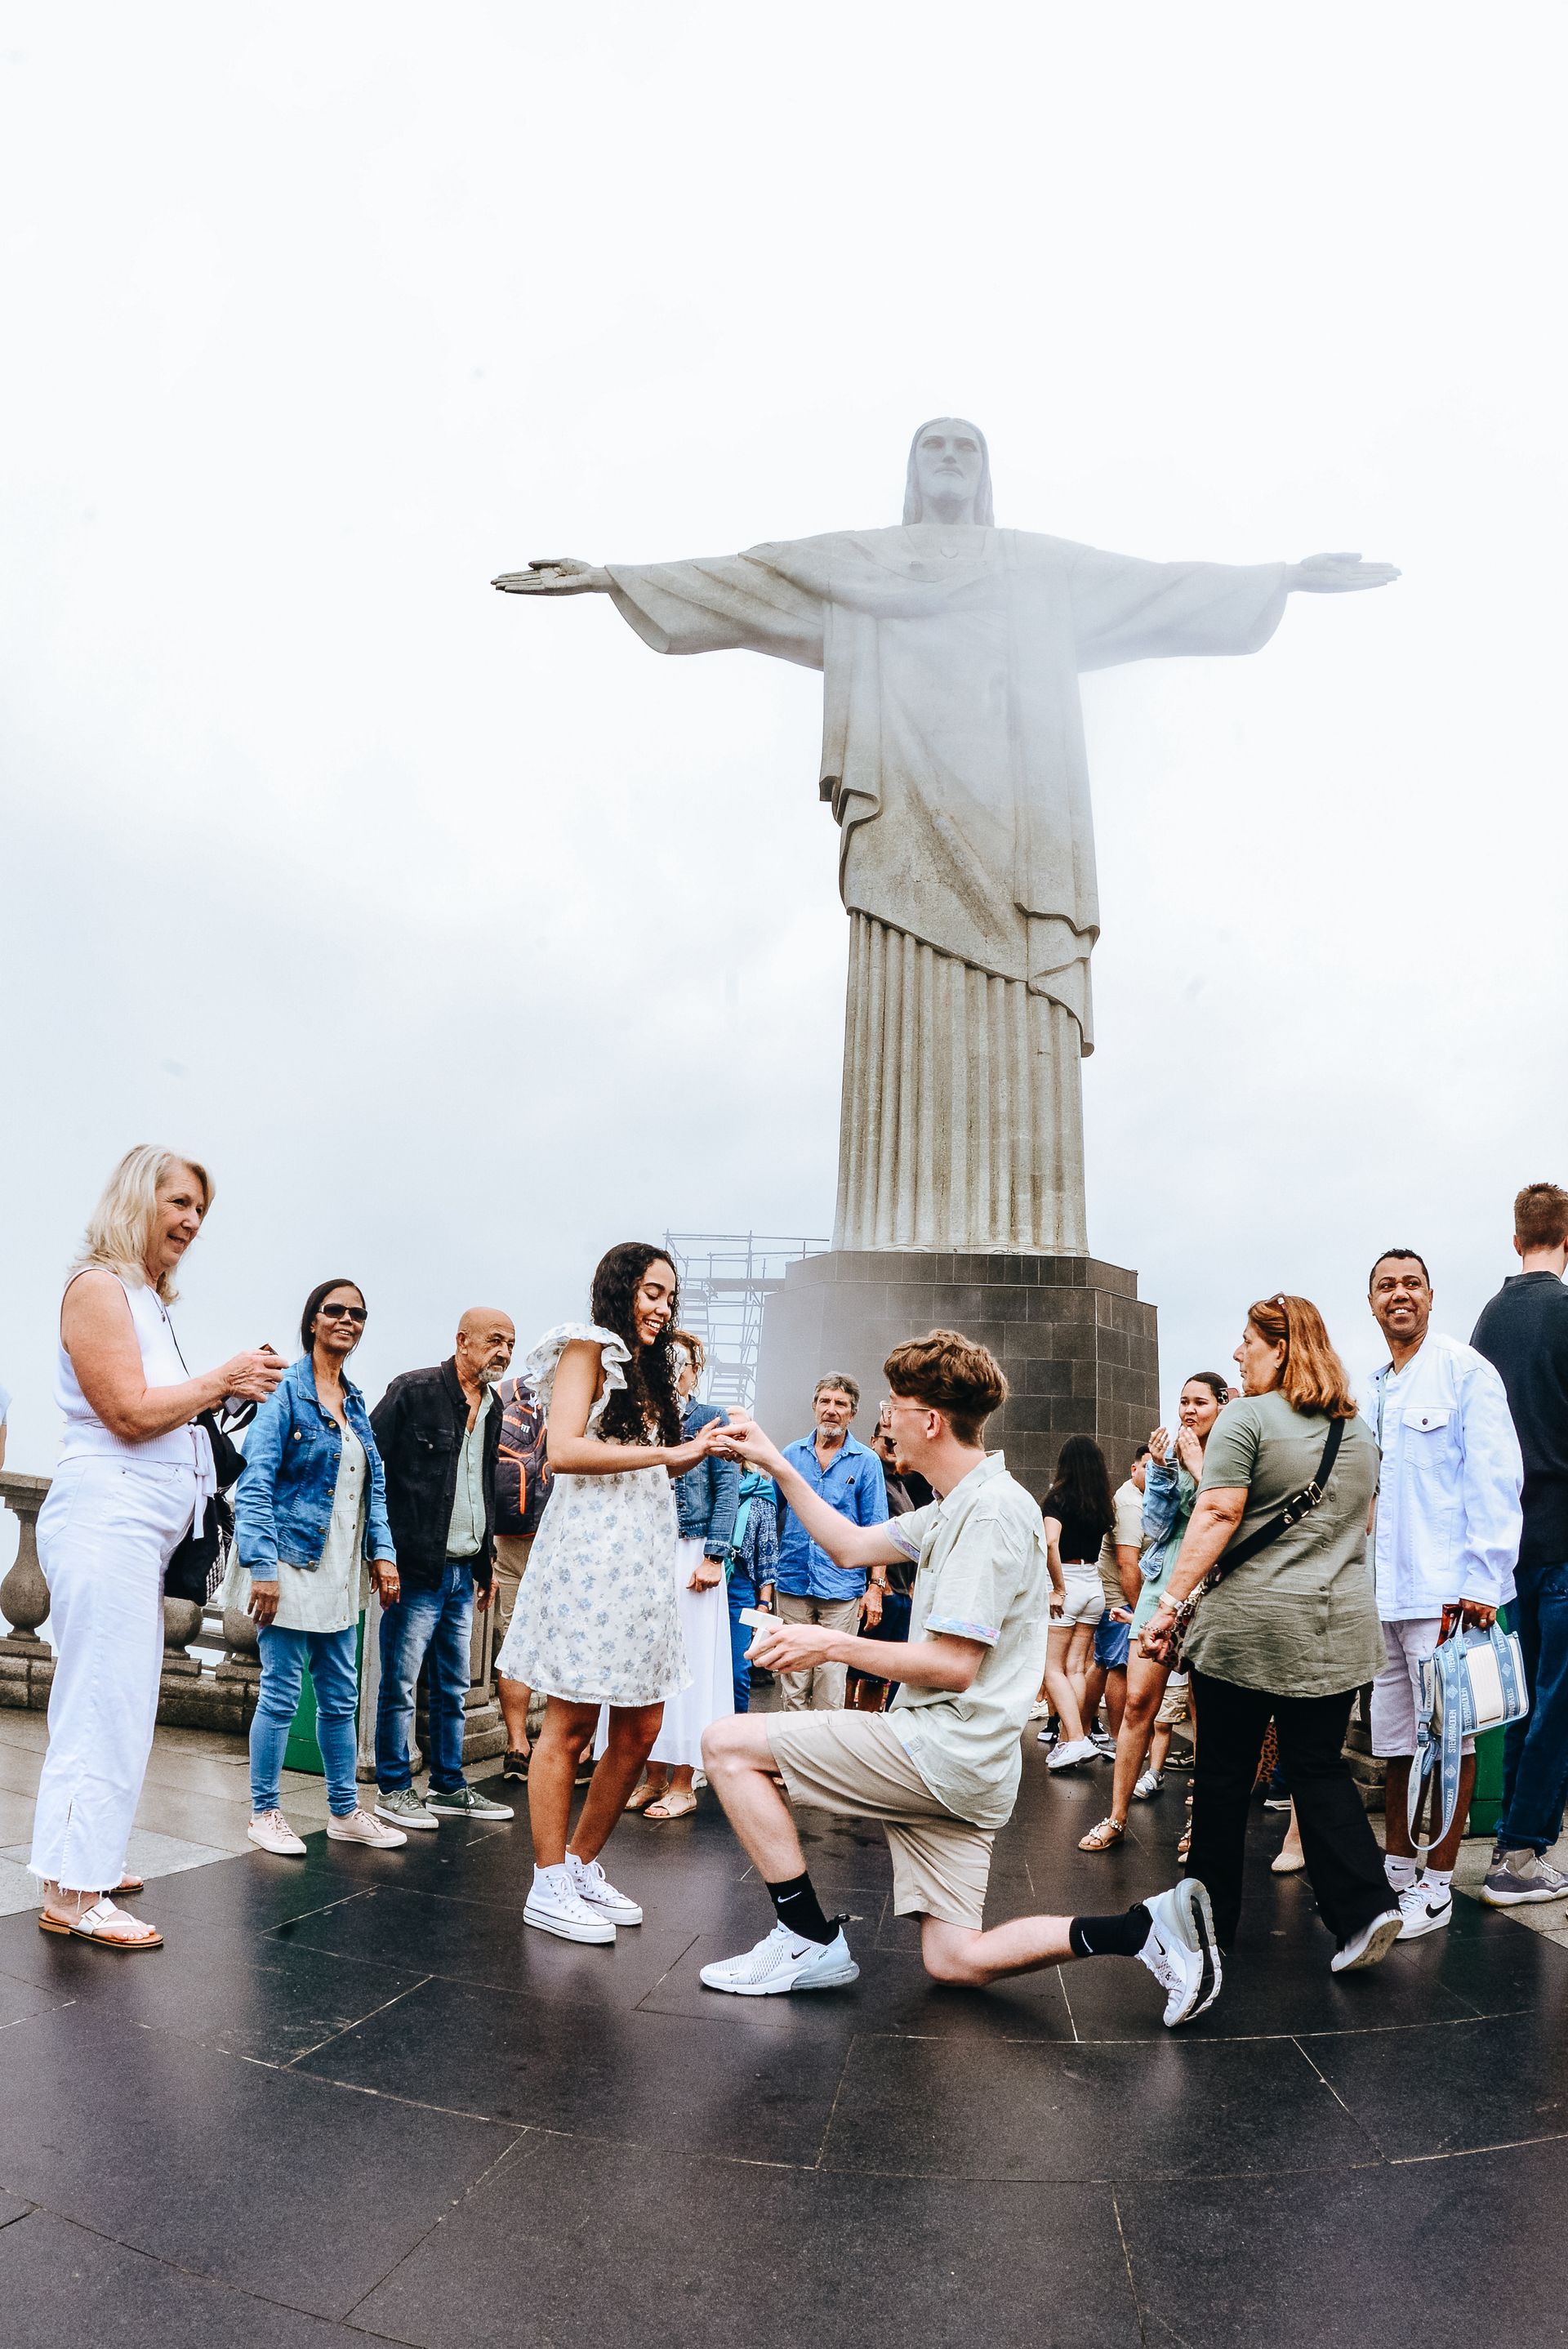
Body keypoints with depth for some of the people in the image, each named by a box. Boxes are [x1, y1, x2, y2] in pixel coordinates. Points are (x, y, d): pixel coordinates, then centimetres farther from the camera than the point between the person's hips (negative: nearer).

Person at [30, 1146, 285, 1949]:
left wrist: (231, 1388, 10)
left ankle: (86, 1863, 21)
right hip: (106, 1516, -9)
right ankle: (72, 1892, -1)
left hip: (145, 1528, 9)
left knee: (116, 1704, 12)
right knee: (105, 1707, -7)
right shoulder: (99, 1285, -8)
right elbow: (130, 1412, -15)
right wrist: (221, 1381, -7)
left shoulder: (149, 1298, 19)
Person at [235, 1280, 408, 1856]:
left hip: (341, 1571, 7)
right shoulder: (285, 1390, -7)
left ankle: (345, 1812, 23)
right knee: (281, 1695, 1)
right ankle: (264, 1813, 16)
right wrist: (262, 1566, -17)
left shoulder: (355, 1402, 13)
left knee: (341, 1696, 12)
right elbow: (254, 1483, -12)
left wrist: (383, 1553, 7)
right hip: (292, 1563, -7)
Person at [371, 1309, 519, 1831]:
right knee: (401, 1684, 1)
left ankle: (449, 1787, 24)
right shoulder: (414, 1392, -11)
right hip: (416, 1568, -7)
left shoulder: (491, 1407, 12)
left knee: (452, 1687, 14)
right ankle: (393, 1789, 14)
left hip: (462, 1572, 8)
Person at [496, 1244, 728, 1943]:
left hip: (641, 1559, 9)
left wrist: (696, 1450, 4)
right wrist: (665, 1453, -15)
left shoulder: (647, 1370, 22)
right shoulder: (588, 1348, -3)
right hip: (588, 1551, -8)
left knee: (641, 1728, 8)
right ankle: (550, 1887, 8)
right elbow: (563, 1450, -16)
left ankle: (583, 1865, 22)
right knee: (571, 1724, -2)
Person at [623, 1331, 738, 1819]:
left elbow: (727, 1490, -4)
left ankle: (683, 1785, 8)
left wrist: (713, 1557, -11)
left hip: (689, 1554, -3)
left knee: (688, 1664, -1)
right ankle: (653, 1777, 17)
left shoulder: (710, 1420, 2)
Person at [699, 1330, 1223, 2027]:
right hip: (952, 1767, 10)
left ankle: (809, 1941, 2)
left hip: (947, 1751, -10)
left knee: (728, 1744, -6)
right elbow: (851, 1547, 20)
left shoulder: (992, 1510, -18)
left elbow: (953, 1665, -21)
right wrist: (775, 1463, 16)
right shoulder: (956, 1506, 13)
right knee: (956, 1963, 11)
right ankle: (1148, 1926, 5)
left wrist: (835, 1643, -15)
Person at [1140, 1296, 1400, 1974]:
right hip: (1337, 1630, 6)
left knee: (1224, 1773, 7)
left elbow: (1217, 1515, -17)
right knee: (1321, 1769, 12)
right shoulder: (1359, 1431, 12)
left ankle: (1213, 1919, 18)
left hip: (1245, 1626, -5)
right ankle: (1365, 1905, -3)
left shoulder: (1246, 1419, -10)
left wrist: (1172, 1603, -16)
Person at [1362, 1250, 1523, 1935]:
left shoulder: (1465, 1370, -6)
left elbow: (1495, 1480, -11)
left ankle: (1437, 1884, 14)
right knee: (1396, 1740, 14)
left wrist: (1481, 1581, -16)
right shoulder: (1372, 1390, 15)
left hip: (1446, 1590, -6)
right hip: (1382, 1593, 7)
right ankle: (1396, 1868, 26)